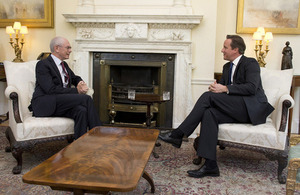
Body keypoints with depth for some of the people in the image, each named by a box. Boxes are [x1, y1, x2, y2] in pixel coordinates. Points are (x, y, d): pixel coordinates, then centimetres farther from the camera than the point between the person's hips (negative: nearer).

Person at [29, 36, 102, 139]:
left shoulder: (64, 65, 20)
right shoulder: (42, 64, -5)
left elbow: (76, 78, 31)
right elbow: (51, 90, -16)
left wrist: (81, 84, 4)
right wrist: (76, 90, -17)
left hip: (62, 105, 7)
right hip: (45, 105, -7)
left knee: (82, 110, -29)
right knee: (86, 98, -24)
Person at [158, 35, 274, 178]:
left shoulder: (251, 63, -3)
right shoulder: (227, 67, 22)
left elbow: (251, 87, -17)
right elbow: (221, 85, 19)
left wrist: (225, 89, -20)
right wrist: (215, 87, -6)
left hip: (252, 109, -7)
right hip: (236, 110, 7)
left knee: (208, 96, -22)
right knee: (209, 113, -25)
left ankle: (178, 134, -21)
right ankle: (210, 165, -27)